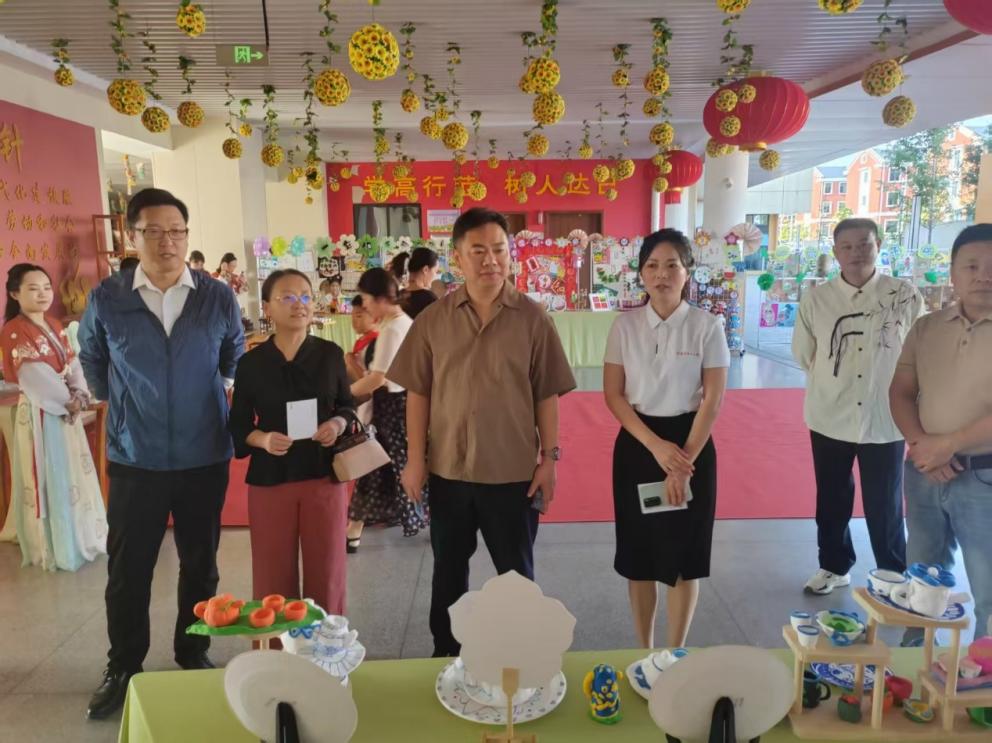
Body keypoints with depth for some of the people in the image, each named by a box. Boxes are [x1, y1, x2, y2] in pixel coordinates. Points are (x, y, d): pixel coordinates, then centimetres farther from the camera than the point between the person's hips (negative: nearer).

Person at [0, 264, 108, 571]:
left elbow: (72, 362, 4)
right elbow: (34, 375, -20)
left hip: (66, 408, 8)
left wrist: (80, 395, -11)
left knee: (74, 473, 15)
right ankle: (52, 546, 14)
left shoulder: (54, 325, 10)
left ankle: (80, 536, 29)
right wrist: (67, 400, -14)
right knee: (46, 478, 1)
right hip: (39, 412, -8)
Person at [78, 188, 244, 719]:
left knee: (200, 565, 13)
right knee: (128, 569, 9)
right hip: (134, 459, 0)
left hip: (205, 457, 1)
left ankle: (194, 657, 33)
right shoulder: (106, 300, -4)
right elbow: (92, 362, 15)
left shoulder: (219, 298, -4)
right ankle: (122, 669, 29)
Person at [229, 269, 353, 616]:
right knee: (274, 576, 9)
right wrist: (262, 439, -17)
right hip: (270, 479, 0)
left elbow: (347, 406, 10)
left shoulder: (330, 354, 1)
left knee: (326, 572, 10)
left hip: (323, 475, 1)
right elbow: (239, 425, 3)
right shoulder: (251, 363, -2)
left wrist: (338, 423, -12)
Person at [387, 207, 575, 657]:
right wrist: (416, 459, -2)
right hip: (448, 469, 2)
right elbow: (418, 393, 1)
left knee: (516, 571, 14)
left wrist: (549, 457, -4)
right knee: (448, 569, 17)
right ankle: (446, 655, 37)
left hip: (513, 470, -1)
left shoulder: (532, 318, -4)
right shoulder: (433, 319, -2)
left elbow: (546, 395, -2)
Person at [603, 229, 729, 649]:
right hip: (637, 445, 2)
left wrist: (684, 460, -12)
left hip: (690, 444, -1)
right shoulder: (625, 326, -2)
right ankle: (644, 651, 30)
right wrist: (656, 446, -14)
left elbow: (713, 400, -7)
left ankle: (676, 655, 28)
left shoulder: (706, 326, -6)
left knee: (683, 555, 8)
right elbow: (613, 395, -4)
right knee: (639, 555, 10)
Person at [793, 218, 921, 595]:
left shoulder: (905, 296, -6)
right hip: (830, 417, 2)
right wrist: (833, 382, 9)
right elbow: (803, 354, 8)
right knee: (831, 500, 16)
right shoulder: (816, 298, -3)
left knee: (884, 506, 9)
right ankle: (834, 565, 37)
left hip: (886, 419, -1)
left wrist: (890, 388, 6)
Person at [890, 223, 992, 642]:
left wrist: (947, 445, -16)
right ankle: (914, 654, 40)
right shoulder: (926, 328, 5)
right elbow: (901, 391, 4)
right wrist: (920, 445, -11)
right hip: (923, 474, 5)